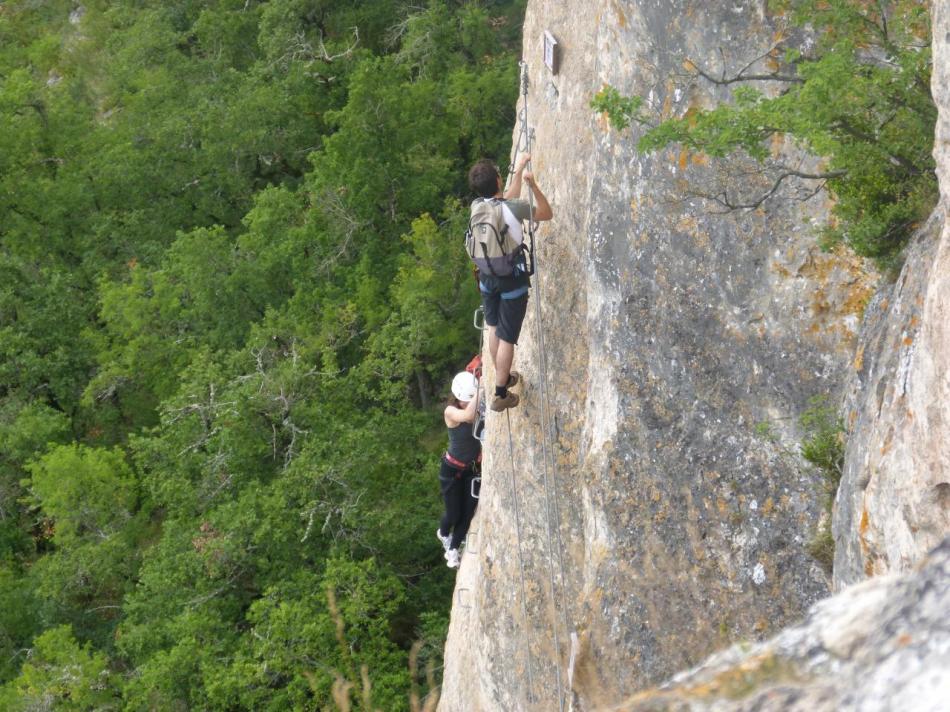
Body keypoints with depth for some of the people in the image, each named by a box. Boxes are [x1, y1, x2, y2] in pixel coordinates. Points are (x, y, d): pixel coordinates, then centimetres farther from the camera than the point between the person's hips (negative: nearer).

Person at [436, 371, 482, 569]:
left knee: (468, 513, 5)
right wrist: (479, 389, -41)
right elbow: (468, 415, -43)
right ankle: (443, 533, 43)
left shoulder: (480, 410, -10)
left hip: (472, 470, 4)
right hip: (452, 469, -3)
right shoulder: (451, 412, -23)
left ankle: (453, 550, 28)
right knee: (454, 514, 7)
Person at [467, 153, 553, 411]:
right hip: (513, 280, -6)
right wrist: (533, 184, -8)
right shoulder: (514, 208, -23)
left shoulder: (477, 206, -6)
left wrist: (519, 170, 21)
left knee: (494, 329, 23)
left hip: (487, 276, 6)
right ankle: (501, 394, 11)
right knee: (507, 338, 4)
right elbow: (547, 214, -6)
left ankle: (503, 378, 40)